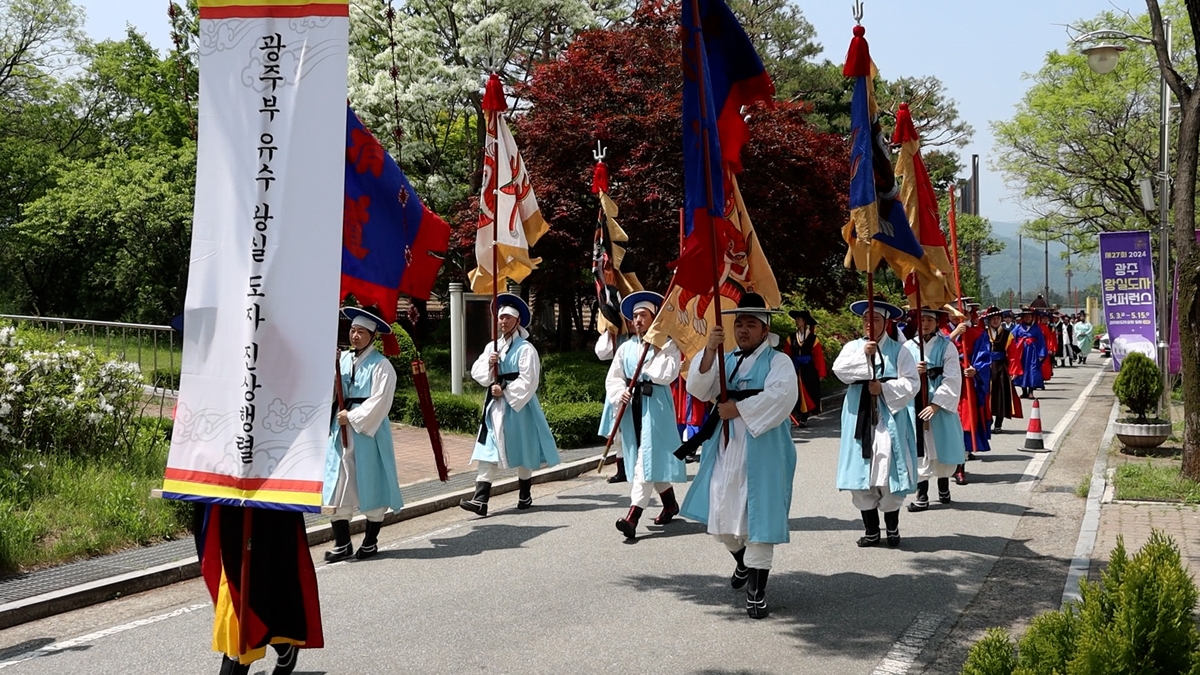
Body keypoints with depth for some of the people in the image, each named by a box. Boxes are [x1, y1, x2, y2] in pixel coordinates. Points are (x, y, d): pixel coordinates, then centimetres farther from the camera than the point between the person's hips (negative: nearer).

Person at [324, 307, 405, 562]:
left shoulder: (381, 366, -8)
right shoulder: (343, 360, 10)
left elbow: (379, 402, -14)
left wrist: (351, 417, -14)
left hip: (369, 431, -5)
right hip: (341, 432, 6)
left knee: (371, 486, 4)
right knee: (338, 485, 3)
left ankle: (370, 542, 16)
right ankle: (341, 543, 10)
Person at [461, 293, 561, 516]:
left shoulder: (525, 349, -8)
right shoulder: (492, 347, 11)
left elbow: (528, 382, -14)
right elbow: (476, 372, 7)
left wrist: (505, 392, -16)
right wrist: (489, 365, -12)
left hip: (518, 405, -5)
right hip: (495, 405, 6)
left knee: (521, 451, 7)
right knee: (488, 453, -3)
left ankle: (525, 496, 23)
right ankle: (480, 500, -9)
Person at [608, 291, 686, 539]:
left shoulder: (667, 345, -2)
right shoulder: (626, 348, 13)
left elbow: (666, 375, -16)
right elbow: (613, 379, 9)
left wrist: (652, 352, -11)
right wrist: (620, 394, -10)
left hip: (656, 405, -6)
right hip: (632, 406, 6)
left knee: (648, 458, -13)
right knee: (646, 458, 13)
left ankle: (633, 516, -21)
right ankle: (670, 504, 32)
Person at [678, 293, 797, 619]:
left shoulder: (778, 361, -1)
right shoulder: (726, 360, 15)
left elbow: (779, 395, -20)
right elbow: (698, 389, 0)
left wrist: (740, 409, -19)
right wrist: (709, 351, -14)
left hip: (761, 451, -6)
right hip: (725, 449, 6)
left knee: (758, 516, -5)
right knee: (722, 512, 11)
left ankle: (756, 591, 3)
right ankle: (742, 561, 40)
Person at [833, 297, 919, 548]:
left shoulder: (898, 351, 4)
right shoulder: (853, 347, 10)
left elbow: (911, 383, -3)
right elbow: (839, 369, -9)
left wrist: (884, 388, -14)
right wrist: (863, 354, -20)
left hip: (889, 420, -2)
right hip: (860, 420, 2)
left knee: (889, 475, -3)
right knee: (861, 476, 2)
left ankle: (893, 528, 13)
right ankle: (871, 531, 11)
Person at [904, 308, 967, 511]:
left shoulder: (947, 346, -2)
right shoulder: (909, 346, 6)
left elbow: (952, 379, -9)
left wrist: (936, 404, -17)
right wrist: (914, 372, -17)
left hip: (941, 405, -2)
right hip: (914, 405, 2)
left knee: (942, 447, 6)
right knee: (919, 449, -1)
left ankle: (943, 488, 27)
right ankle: (922, 496, 2)